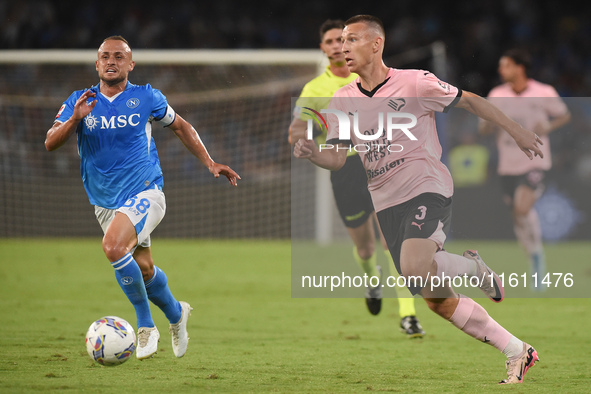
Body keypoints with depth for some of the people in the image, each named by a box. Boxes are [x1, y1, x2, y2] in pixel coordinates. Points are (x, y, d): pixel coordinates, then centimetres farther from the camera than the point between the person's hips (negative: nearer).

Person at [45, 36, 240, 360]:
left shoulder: (146, 98, -2)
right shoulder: (79, 102, 0)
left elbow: (180, 126, 14)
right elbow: (51, 143, -10)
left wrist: (210, 163, 9)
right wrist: (75, 119, -27)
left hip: (144, 193, -4)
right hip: (105, 203, 4)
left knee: (114, 246, -29)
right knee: (143, 270, 12)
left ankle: (145, 325, -13)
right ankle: (176, 314, 42)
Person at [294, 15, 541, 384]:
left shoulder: (414, 82, -6)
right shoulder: (343, 101, 7)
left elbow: (471, 101, 4)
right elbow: (336, 158, 1)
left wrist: (518, 132, 6)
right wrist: (312, 153, -21)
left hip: (427, 189, -5)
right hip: (387, 204, 5)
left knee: (415, 269, -33)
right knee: (440, 301, 4)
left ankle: (471, 266, -2)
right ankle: (517, 351, 15)